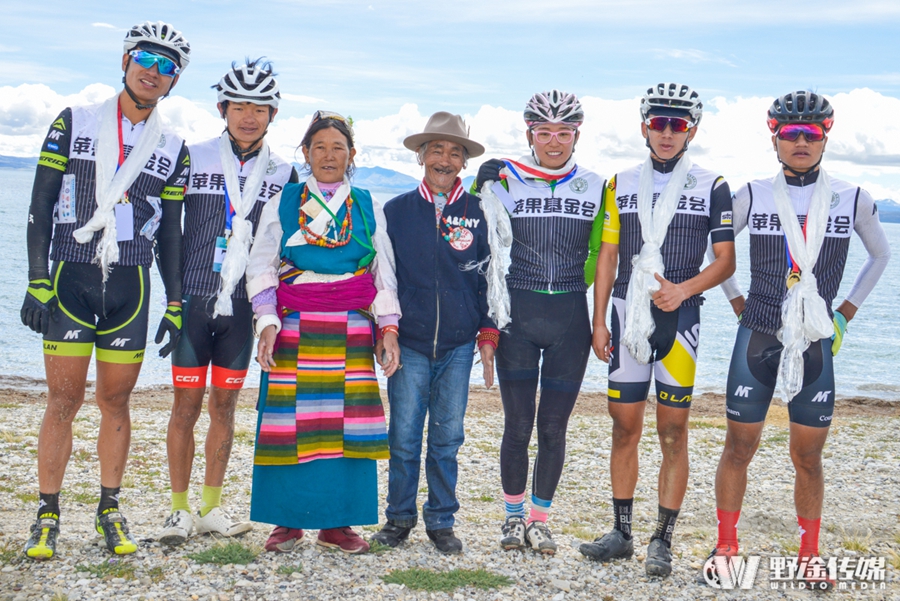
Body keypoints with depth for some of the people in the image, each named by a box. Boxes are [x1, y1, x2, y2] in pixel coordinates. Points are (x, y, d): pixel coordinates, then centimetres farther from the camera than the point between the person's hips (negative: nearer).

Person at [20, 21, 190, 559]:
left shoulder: (173, 150, 9)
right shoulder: (73, 124, 3)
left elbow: (170, 232, 12)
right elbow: (41, 205, 1)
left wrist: (176, 305, 6)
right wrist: (37, 281, -7)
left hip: (130, 287, 2)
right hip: (69, 279, -2)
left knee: (116, 400, 6)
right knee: (64, 399, -3)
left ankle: (110, 510, 17)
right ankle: (48, 516, 7)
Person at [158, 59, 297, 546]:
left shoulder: (282, 174, 7)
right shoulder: (192, 159, 1)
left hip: (242, 305, 2)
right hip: (193, 299, -2)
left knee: (225, 405, 9)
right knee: (187, 404, 0)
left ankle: (211, 508, 19)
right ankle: (180, 510, 11)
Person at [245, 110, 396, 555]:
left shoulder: (368, 208, 12)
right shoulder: (283, 204, 9)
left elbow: (384, 272, 13)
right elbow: (260, 269, 5)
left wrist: (389, 329, 3)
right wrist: (268, 324, -7)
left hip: (351, 331, 1)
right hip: (294, 328, -1)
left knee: (347, 421, -2)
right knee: (290, 420, -3)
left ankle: (337, 523, 9)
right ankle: (287, 521, 9)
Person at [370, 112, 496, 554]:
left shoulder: (478, 214, 6)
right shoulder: (396, 211, 5)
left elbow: (490, 280, 10)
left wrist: (488, 336, 5)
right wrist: (386, 328, -2)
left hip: (458, 345, 1)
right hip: (408, 343, 0)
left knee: (448, 437, 5)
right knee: (404, 436, 0)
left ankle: (441, 521, 18)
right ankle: (399, 517, 17)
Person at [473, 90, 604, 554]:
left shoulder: (596, 187, 7)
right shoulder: (506, 179, 3)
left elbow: (600, 255, 14)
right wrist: (482, 185, -7)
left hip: (570, 316, 1)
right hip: (518, 313, -1)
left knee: (554, 426, 6)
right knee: (518, 424, 2)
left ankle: (539, 519, 20)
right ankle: (513, 516, 20)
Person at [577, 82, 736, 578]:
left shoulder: (712, 187, 2)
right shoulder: (621, 185, 10)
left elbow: (726, 259, 2)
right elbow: (607, 257, 10)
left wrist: (683, 289, -15)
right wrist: (599, 322, 4)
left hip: (678, 317, -3)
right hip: (627, 316, 3)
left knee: (673, 431, -2)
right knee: (624, 426, 6)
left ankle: (662, 541, 6)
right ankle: (621, 533, 16)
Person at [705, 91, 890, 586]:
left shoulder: (852, 200, 1)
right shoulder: (752, 196, 0)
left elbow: (881, 255, 18)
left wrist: (847, 311, 12)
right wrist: (737, 302, 8)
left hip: (815, 342, 0)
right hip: (756, 339, 0)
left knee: (808, 457, 6)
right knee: (739, 447, 4)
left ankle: (809, 557, 20)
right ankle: (726, 546, 19)